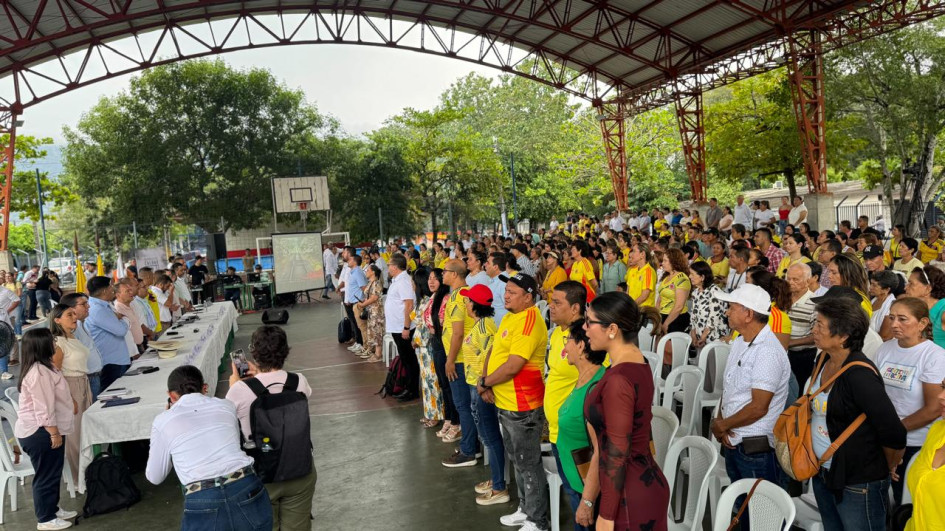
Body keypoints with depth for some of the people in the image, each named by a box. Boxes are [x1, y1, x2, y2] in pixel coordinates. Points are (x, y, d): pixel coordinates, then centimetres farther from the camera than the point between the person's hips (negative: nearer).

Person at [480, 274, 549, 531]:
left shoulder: (529, 321, -22)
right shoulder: (510, 317, 10)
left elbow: (512, 366, -27)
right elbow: (494, 350, 13)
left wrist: (484, 383, -12)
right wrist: (485, 382, -3)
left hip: (523, 406, -10)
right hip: (506, 403, 10)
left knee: (529, 463, 3)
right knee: (517, 460, 21)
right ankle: (525, 510, 36)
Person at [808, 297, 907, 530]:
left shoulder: (859, 375, -26)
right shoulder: (824, 360, -1)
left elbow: (894, 436, -26)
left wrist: (888, 468, -8)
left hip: (858, 485, -8)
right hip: (823, 475, 8)